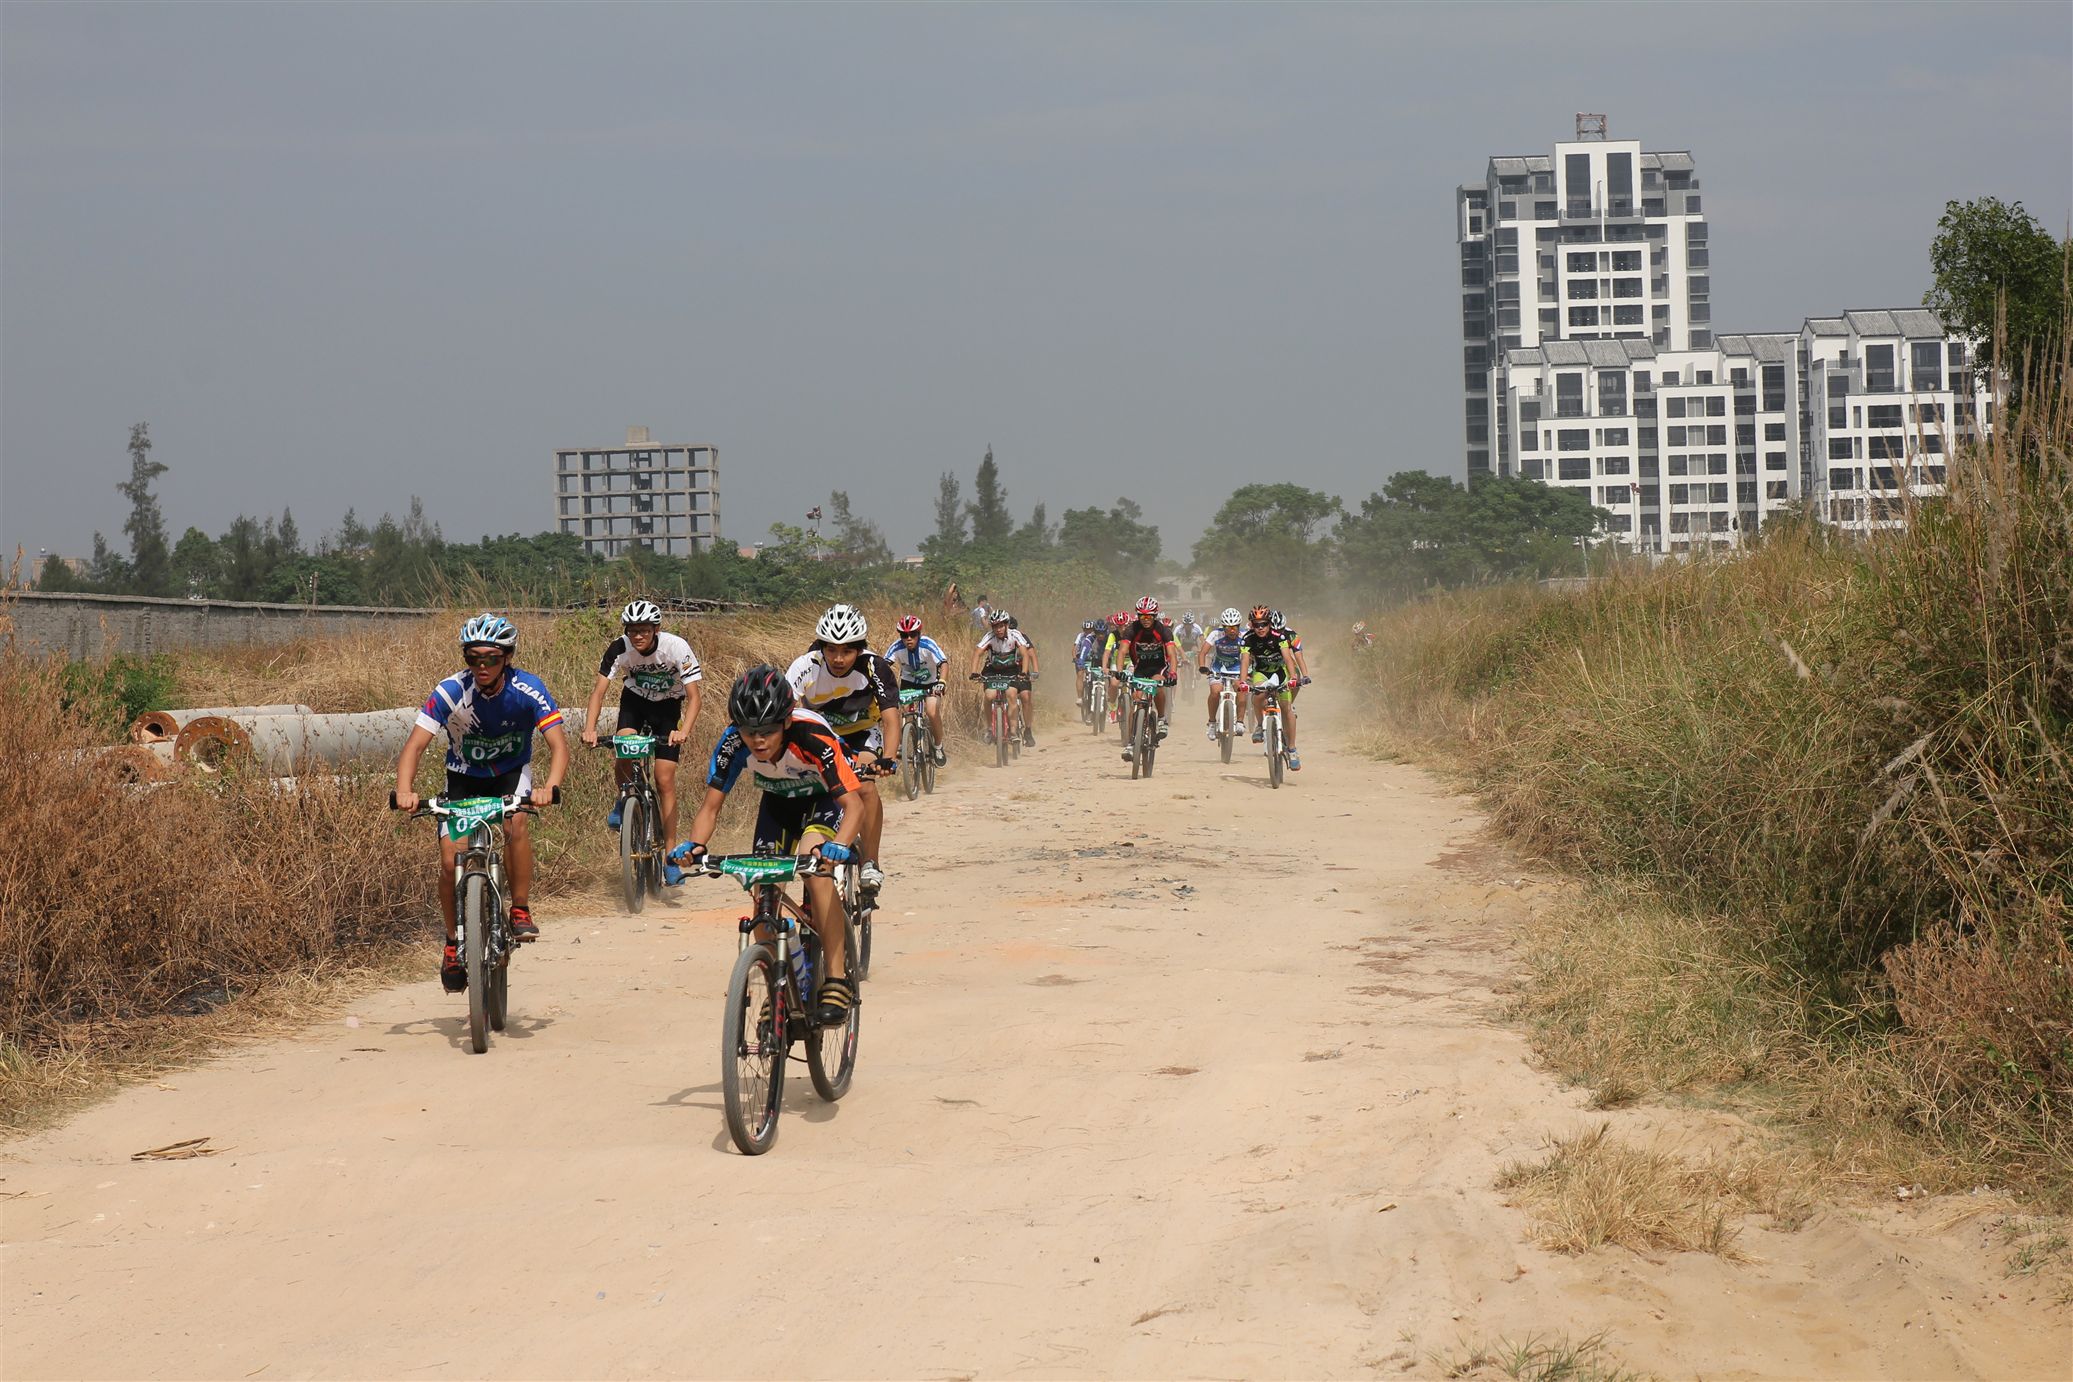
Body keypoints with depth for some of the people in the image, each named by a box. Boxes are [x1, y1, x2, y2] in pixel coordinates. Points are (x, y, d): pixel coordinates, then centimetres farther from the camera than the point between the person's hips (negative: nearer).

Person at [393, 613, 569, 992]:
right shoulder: (451, 692, -25)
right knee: (451, 860, -13)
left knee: (515, 821, -32)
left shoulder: (528, 690, -24)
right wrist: (404, 791, -48)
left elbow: (558, 744, -29)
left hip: (511, 772, -1)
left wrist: (550, 787, -50)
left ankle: (521, 911, -17)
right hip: (464, 776, 1)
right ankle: (454, 943, 8)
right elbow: (415, 745, -29)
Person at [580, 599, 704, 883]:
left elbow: (693, 697, -28)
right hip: (635, 701, 2)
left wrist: (684, 731, -45)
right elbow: (599, 691, -23)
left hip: (667, 707, -1)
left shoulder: (676, 648, -28)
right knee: (623, 750, -28)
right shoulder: (619, 648, -23)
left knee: (665, 780, -10)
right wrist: (589, 729, -39)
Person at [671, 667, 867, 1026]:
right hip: (778, 802, 4)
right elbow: (711, 806, -20)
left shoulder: (813, 738, -38)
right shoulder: (733, 744, -28)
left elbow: (854, 804, -40)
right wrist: (693, 845, -41)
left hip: (825, 799, -4)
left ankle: (837, 980, -27)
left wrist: (838, 845, -59)